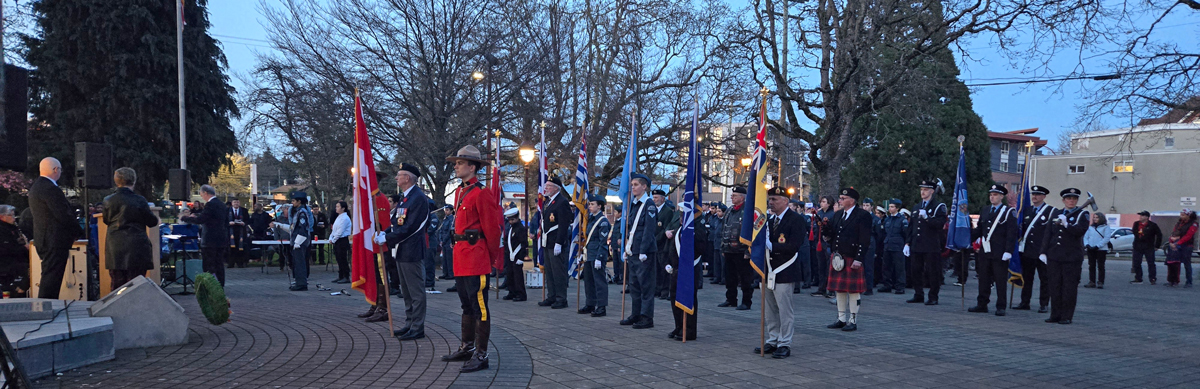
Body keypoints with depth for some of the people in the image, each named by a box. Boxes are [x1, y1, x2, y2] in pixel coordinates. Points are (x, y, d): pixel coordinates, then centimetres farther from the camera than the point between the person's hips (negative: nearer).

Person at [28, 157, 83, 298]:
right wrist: (79, 232, -5)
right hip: (55, 241, -10)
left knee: (49, 276, 14)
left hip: (43, 239, 10)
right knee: (52, 277, -8)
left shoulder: (35, 186, 16)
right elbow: (64, 215, -19)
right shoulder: (50, 189, -17)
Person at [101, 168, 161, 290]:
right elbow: (151, 222, 1)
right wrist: (158, 221, 24)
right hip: (137, 248, -3)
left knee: (117, 285, 8)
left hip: (115, 250, 3)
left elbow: (106, 220, 16)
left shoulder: (108, 201, 1)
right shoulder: (139, 200, -8)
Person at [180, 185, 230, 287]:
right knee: (219, 266, 12)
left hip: (210, 241, -9)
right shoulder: (222, 205, 13)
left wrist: (184, 218, -7)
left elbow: (200, 220, -20)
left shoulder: (210, 205, -15)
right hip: (222, 240, 9)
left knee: (208, 267, -5)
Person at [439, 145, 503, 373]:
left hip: (476, 260, -9)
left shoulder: (481, 194, -14)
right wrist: (458, 249, 17)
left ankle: (481, 356, 2)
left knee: (479, 307, -4)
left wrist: (494, 259, -8)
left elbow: (492, 228, -14)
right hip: (461, 258, 9)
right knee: (467, 306, 18)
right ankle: (467, 348, 29)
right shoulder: (460, 192, 14)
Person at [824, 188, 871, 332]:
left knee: (853, 290, 0)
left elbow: (865, 240, -12)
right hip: (837, 258, 7)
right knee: (839, 290, 12)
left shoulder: (863, 216, -7)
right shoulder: (837, 215, 15)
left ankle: (853, 321, 8)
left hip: (852, 259, -7)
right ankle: (841, 319, 21)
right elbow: (830, 234, 11)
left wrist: (858, 259, -18)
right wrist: (825, 225, -9)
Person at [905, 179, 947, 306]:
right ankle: (918, 295, 17)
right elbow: (910, 227, 19)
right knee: (916, 271, 8)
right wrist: (908, 243, 14)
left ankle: (933, 297, 3)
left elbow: (940, 224, -14)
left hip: (931, 247, -6)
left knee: (933, 272, -3)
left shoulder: (938, 207, -1)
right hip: (916, 246, 6)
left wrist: (927, 217, -24)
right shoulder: (916, 208, 18)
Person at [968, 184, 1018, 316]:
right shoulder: (985, 211, 15)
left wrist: (1008, 251, -16)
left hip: (999, 254, -5)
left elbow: (1012, 234, -8)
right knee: (984, 279, 10)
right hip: (985, 251, 5)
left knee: (1001, 281, 1)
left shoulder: (1008, 212, -3)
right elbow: (979, 230, 16)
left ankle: (1001, 307, 8)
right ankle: (982, 304, 17)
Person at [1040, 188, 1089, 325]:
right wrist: (1044, 252, 9)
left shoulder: (1082, 215, 3)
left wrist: (1066, 224, -27)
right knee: (1055, 286, 6)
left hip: (1072, 257, -4)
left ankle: (1066, 316, 4)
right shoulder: (1055, 214, 15)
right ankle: (1055, 315, 13)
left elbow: (1080, 231, -14)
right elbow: (1048, 234, 14)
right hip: (1054, 257, 4)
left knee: (1069, 288, -2)